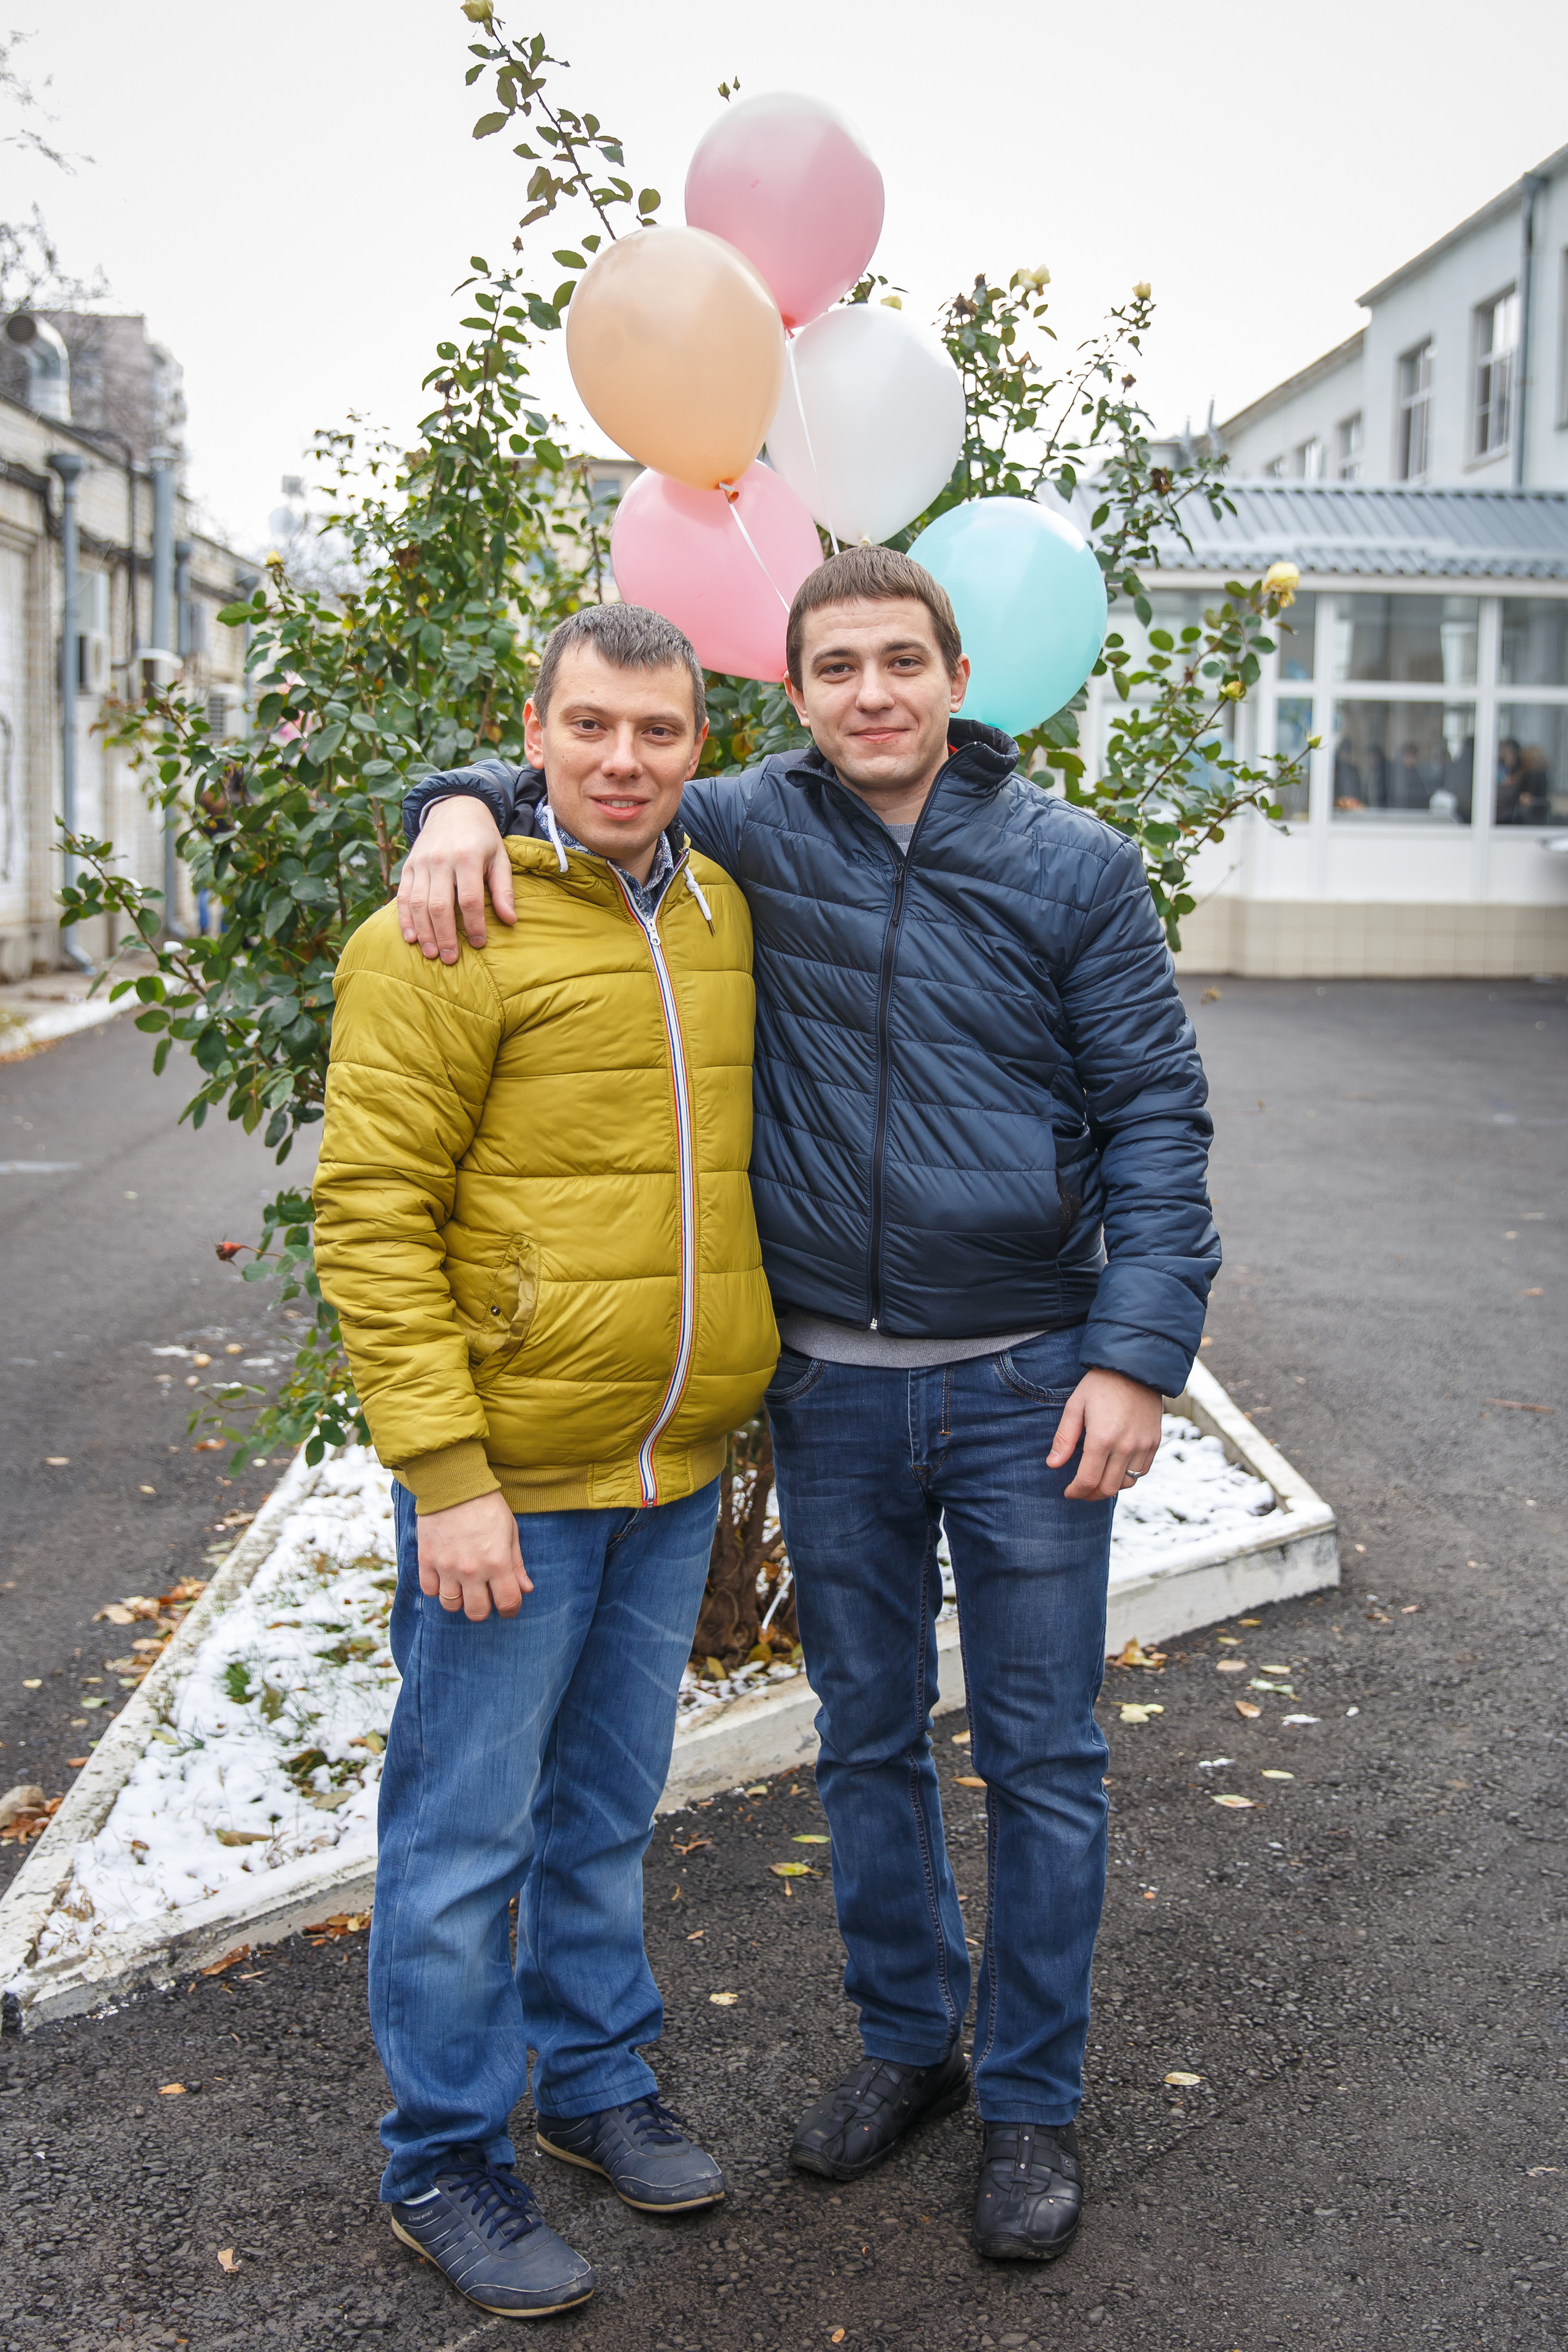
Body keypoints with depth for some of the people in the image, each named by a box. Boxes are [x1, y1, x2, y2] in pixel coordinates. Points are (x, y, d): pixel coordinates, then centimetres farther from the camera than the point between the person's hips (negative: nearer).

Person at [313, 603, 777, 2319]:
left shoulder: (724, 914, 8)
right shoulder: (445, 938, -13)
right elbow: (370, 1217, -15)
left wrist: (725, 1405, 16)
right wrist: (445, 1476, -19)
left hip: (677, 1470, 6)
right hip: (509, 1471, -6)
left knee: (609, 1804, 20)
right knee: (468, 1831, 6)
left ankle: (597, 2080, 38)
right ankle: (443, 2162, 24)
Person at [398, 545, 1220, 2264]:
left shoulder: (1073, 866, -4)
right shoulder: (754, 830, 0)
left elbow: (1155, 1117, -3)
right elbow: (585, 768, 12)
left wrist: (1135, 1355, -12)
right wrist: (467, 804, -13)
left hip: (1025, 1380, -2)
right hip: (829, 1381, 2)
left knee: (1039, 1754, 7)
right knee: (866, 1735, 15)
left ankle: (1032, 2098, 24)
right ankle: (907, 2037, 36)